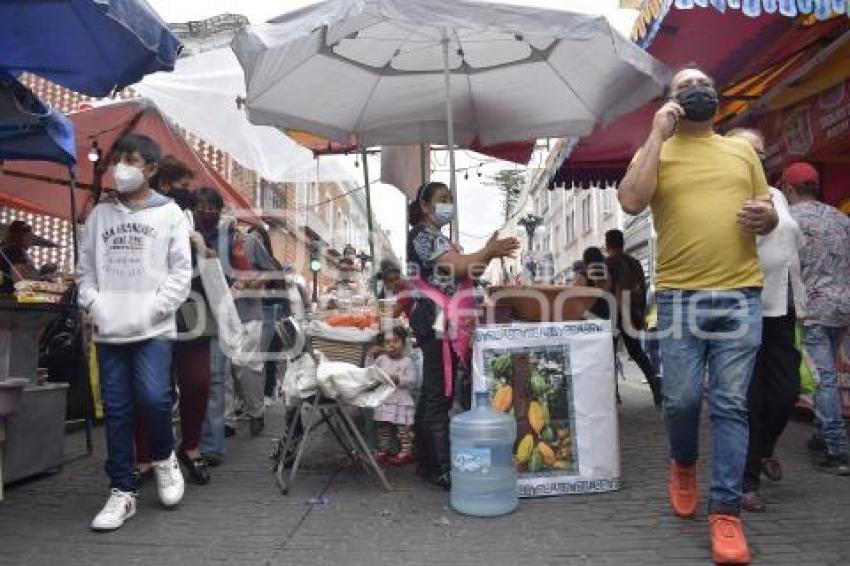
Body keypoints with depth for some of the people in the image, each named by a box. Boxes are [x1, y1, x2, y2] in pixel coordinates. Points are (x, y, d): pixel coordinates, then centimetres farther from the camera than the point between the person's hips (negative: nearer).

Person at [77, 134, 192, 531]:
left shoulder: (169, 213, 3)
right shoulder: (99, 215, 12)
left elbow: (181, 270, -1)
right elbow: (84, 268, 14)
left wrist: (154, 308, -12)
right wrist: (93, 304, -3)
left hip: (153, 329, -3)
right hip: (108, 330, 3)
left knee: (153, 397, -17)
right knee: (116, 410, 5)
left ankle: (164, 457, 14)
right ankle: (122, 493, 15)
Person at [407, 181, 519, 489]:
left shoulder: (438, 237, 23)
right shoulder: (422, 234, -8)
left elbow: (464, 275, 18)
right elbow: (456, 267, -20)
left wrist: (488, 253, 5)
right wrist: (489, 253, -11)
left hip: (445, 322, 10)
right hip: (437, 321, -10)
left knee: (432, 392, 11)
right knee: (440, 394, -11)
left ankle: (427, 462, 19)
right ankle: (442, 469, -8)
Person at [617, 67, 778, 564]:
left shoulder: (742, 150, 16)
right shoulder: (655, 151, 8)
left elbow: (769, 219, 19)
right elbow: (631, 202, -12)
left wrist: (766, 215, -6)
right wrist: (659, 134, -8)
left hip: (740, 295, 2)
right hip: (679, 296, -2)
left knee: (731, 405, 1)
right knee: (682, 399, 1)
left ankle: (726, 511, 10)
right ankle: (684, 464, 32)